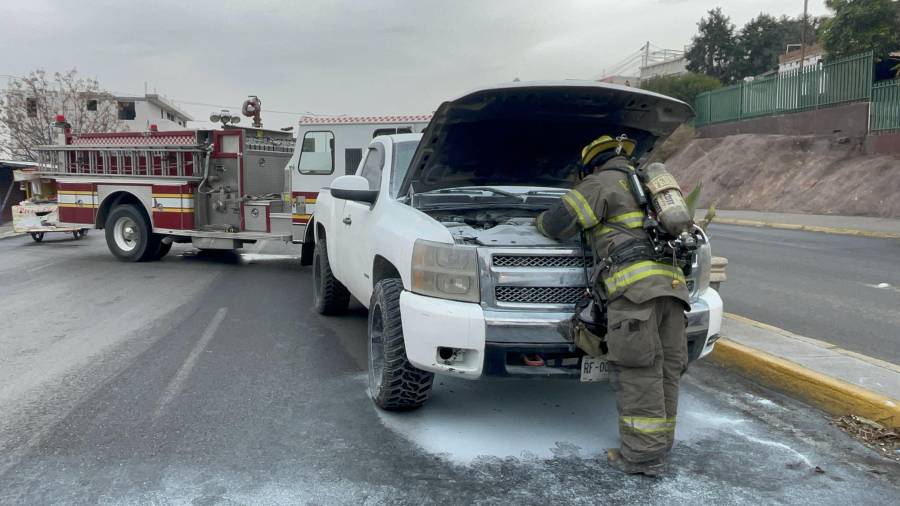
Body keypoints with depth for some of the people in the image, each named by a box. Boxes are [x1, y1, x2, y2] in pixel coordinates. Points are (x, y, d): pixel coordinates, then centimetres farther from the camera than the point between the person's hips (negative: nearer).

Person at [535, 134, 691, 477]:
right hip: (671, 282, 8)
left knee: (638, 372, -6)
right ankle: (658, 448, 17)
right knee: (665, 371, 9)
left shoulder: (604, 182, 7)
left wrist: (540, 221, 23)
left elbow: (559, 222, 1)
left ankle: (643, 455, -3)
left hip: (636, 285, -8)